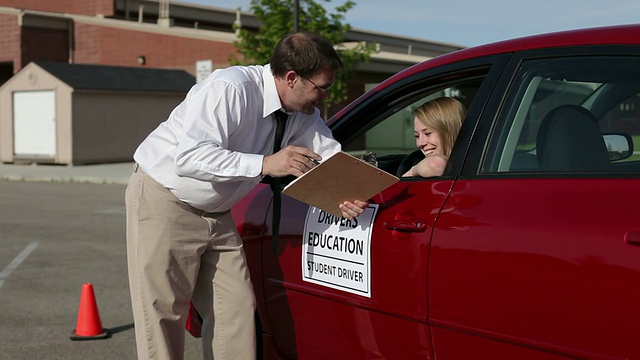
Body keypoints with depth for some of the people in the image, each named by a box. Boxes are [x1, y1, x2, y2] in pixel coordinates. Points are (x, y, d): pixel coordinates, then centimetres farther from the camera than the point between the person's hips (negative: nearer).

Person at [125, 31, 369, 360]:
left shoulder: (304, 114, -3)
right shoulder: (230, 88, -28)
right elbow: (190, 157, -36)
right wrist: (265, 164, -42)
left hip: (217, 214, 7)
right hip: (164, 202, -7)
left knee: (236, 311, 3)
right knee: (162, 315, -6)